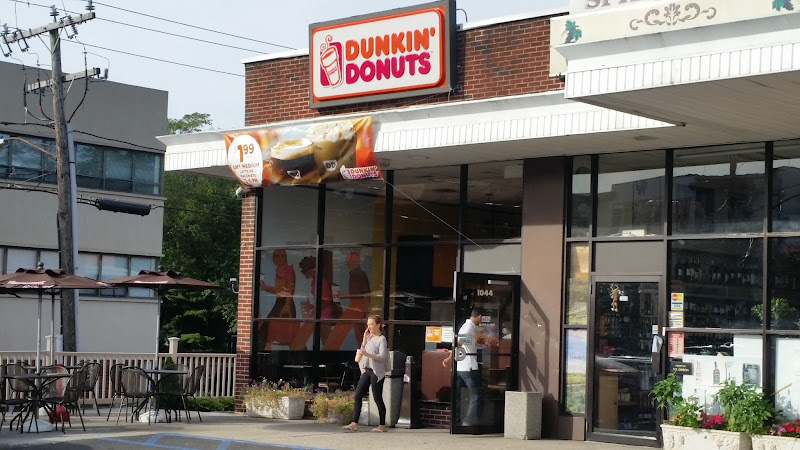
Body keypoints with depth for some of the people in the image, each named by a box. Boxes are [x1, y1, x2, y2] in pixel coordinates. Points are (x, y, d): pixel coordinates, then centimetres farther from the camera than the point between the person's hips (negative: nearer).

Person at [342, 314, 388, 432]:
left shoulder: (381, 339, -7)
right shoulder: (369, 338, 16)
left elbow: (382, 357, -17)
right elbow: (363, 351, 13)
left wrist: (367, 354, -26)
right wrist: (364, 340, 5)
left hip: (377, 371, -8)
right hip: (367, 370, 8)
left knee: (377, 398, -3)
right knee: (358, 395, -1)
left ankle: (382, 425, 5)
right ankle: (354, 424, -2)